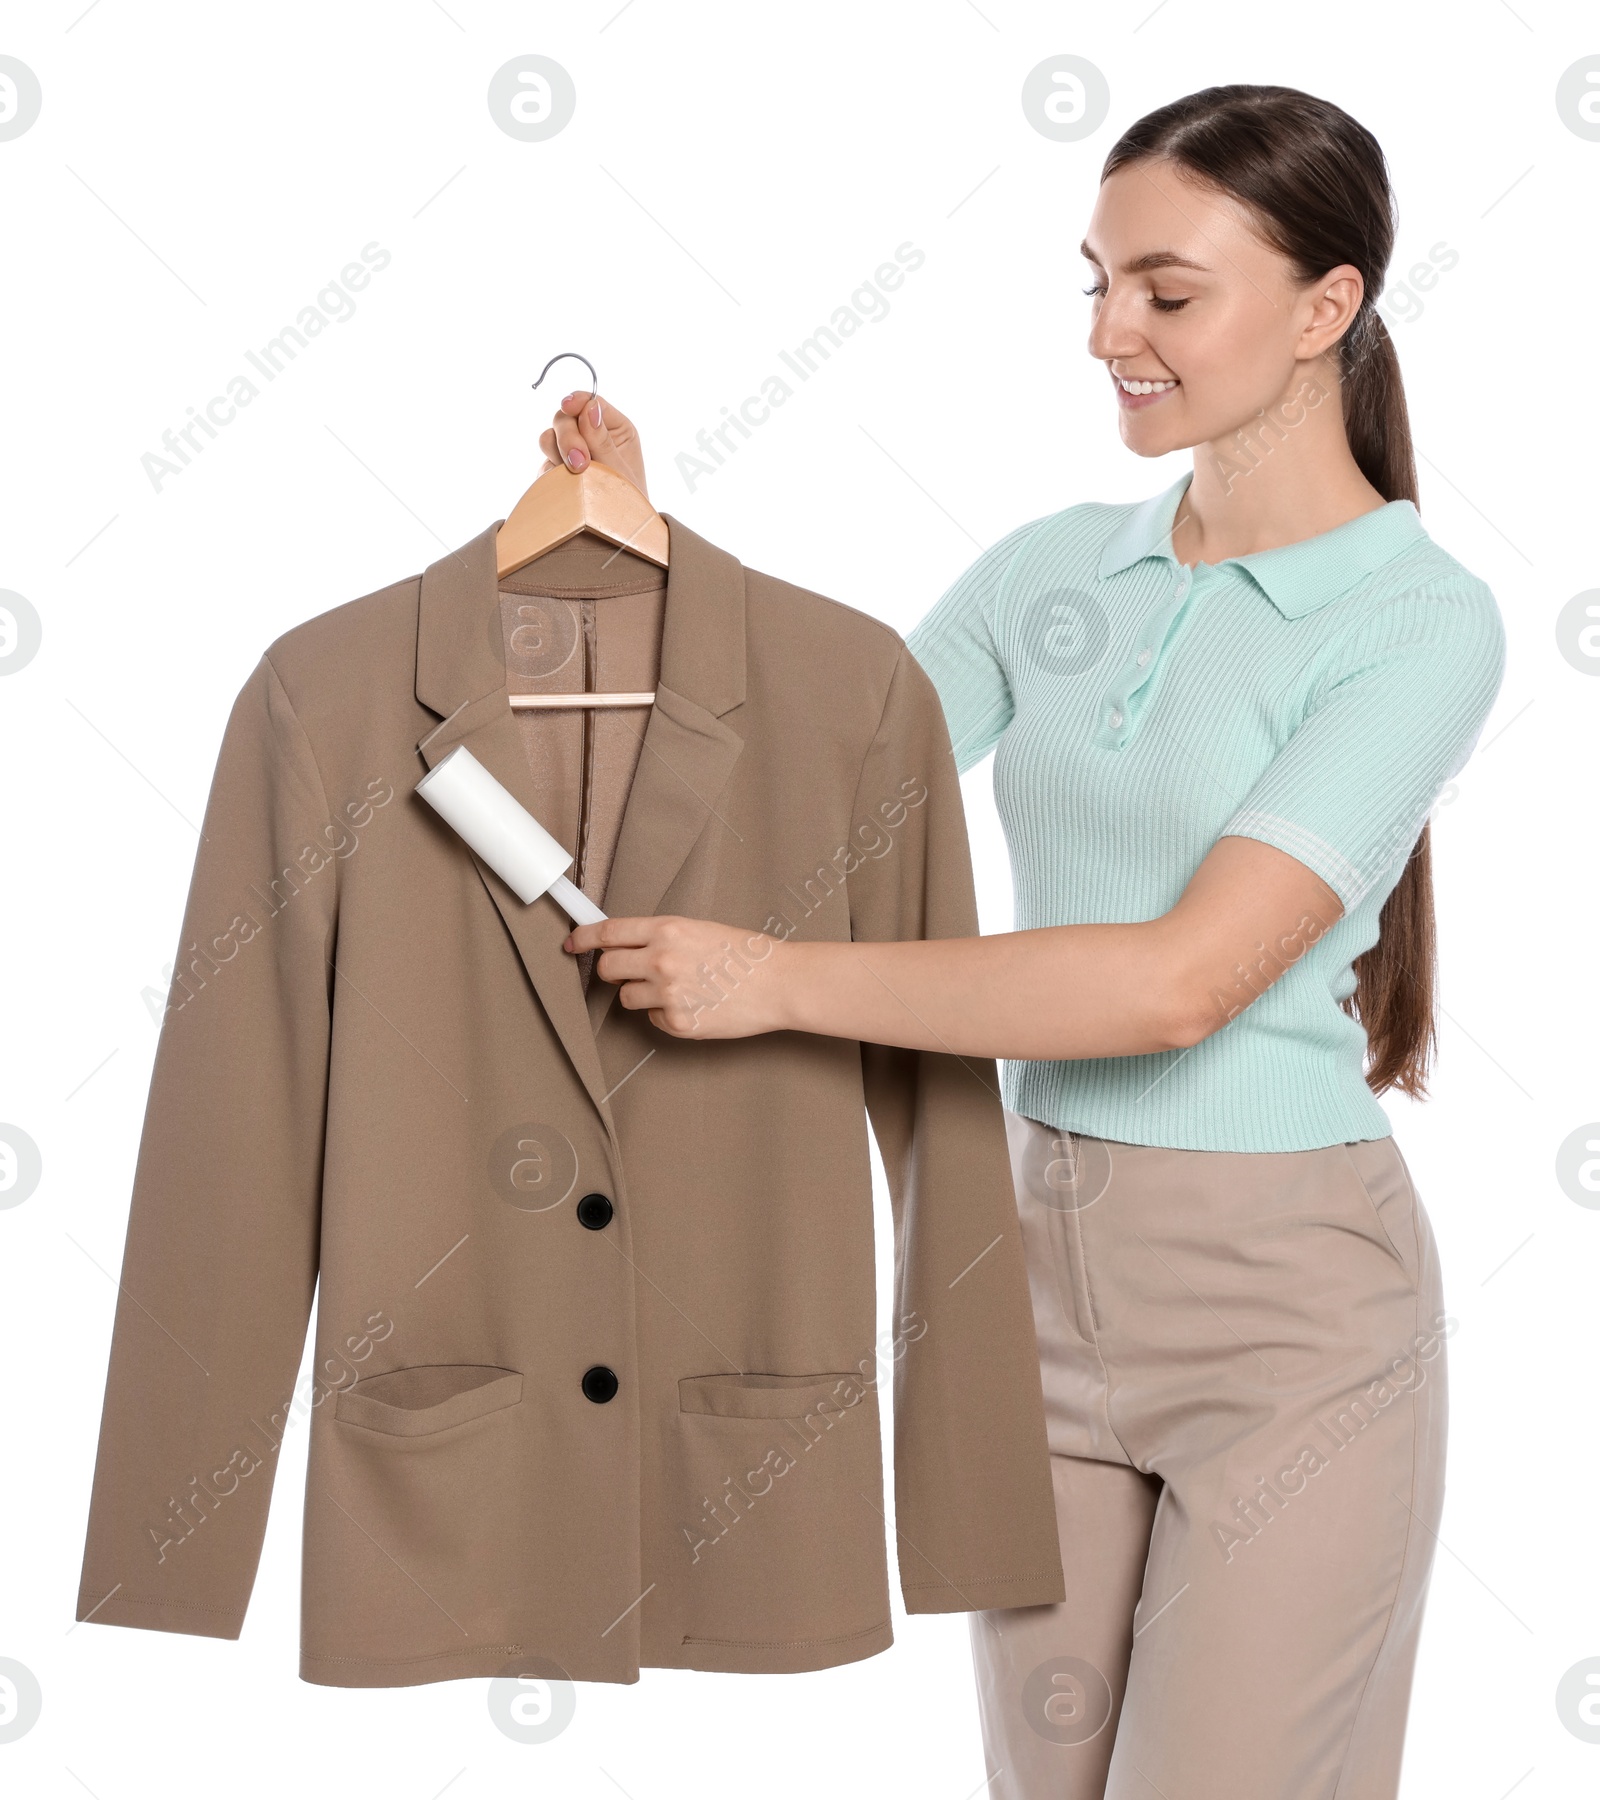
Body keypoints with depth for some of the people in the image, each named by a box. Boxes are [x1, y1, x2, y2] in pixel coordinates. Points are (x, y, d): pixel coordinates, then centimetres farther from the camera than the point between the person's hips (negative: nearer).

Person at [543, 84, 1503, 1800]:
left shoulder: (1418, 615, -13)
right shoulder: (1052, 566, 5)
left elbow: (1181, 978, -23)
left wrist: (778, 977, -22)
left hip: (1285, 1299, -5)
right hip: (1039, 1267, 6)